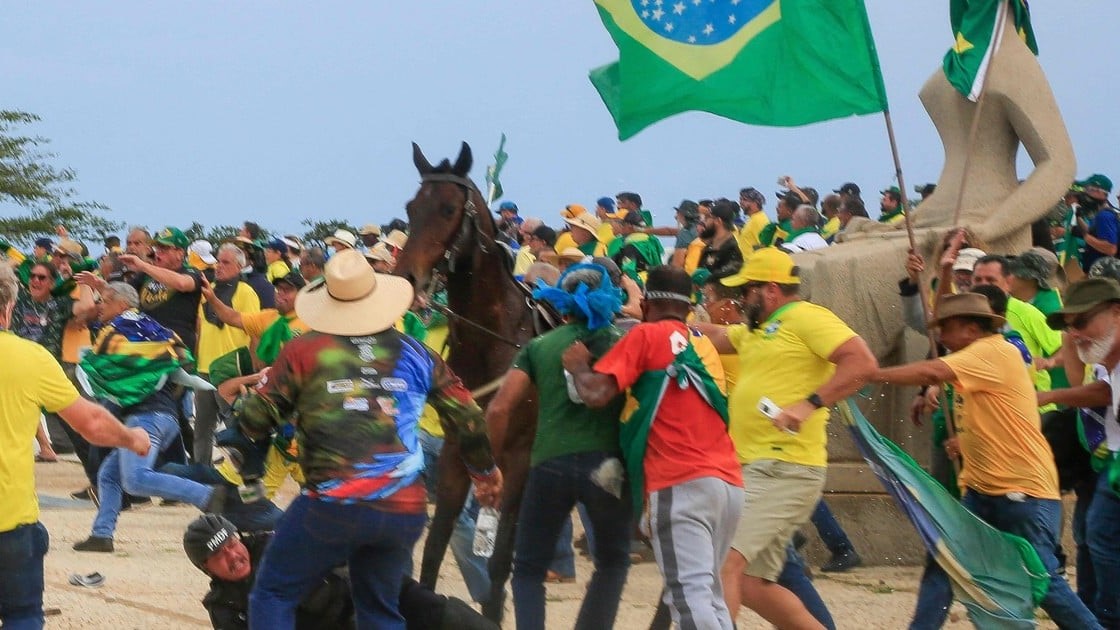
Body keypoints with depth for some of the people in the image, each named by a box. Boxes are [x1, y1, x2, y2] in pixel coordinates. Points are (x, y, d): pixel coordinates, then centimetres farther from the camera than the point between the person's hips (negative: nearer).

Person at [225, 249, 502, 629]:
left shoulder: (304, 351, 0)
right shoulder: (415, 354, 11)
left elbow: (257, 418, 2)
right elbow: (468, 417, 18)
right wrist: (485, 470, 35)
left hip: (333, 505, -4)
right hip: (405, 512, 4)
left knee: (273, 595, 11)